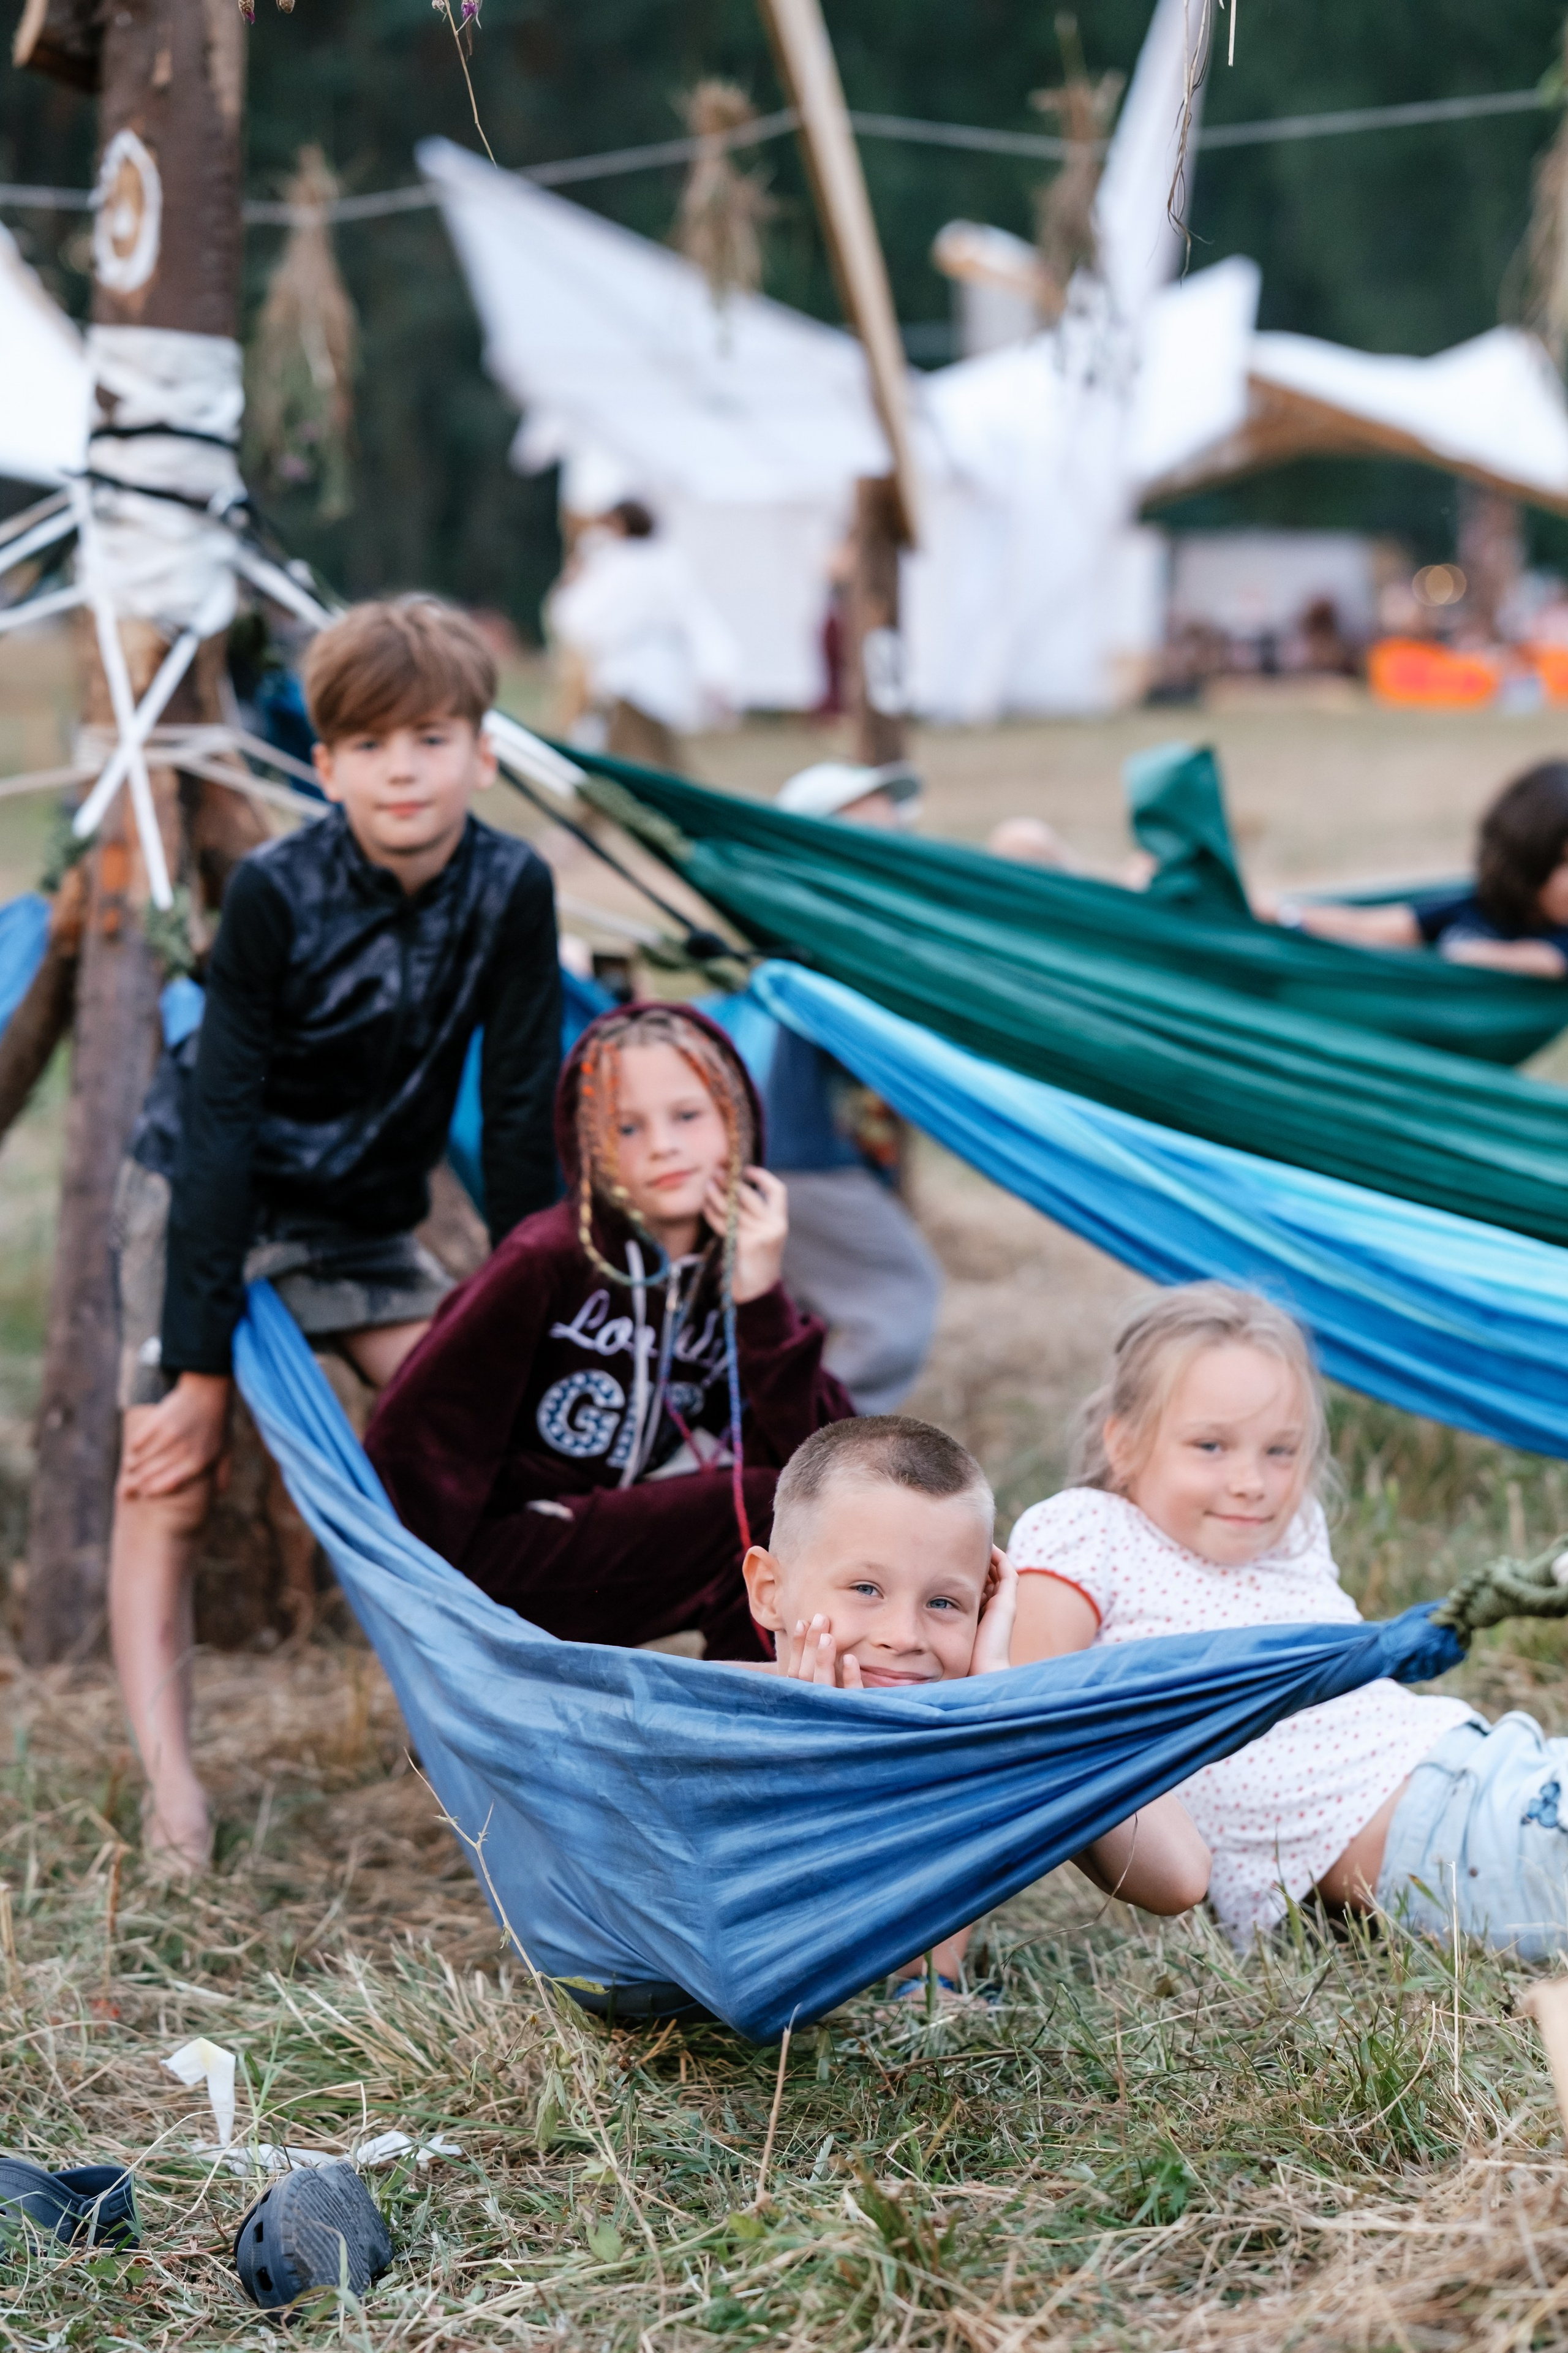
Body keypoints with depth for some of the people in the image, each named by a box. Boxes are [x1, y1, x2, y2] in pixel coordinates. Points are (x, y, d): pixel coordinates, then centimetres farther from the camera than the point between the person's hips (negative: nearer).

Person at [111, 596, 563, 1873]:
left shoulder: (511, 891, -17)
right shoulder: (278, 892, -25)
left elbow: (521, 1114, -9)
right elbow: (222, 1120, -25)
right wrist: (203, 1358, -26)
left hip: (366, 1217, 4)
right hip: (206, 1195, -3)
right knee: (171, 1479, -10)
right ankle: (172, 1792, -9)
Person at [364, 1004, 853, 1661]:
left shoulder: (734, 1269, 3)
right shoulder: (551, 1257, -14)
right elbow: (416, 1436, -13)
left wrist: (761, 1302, -16)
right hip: (496, 1553, -7)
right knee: (769, 1509, -22)